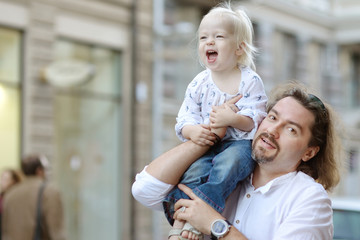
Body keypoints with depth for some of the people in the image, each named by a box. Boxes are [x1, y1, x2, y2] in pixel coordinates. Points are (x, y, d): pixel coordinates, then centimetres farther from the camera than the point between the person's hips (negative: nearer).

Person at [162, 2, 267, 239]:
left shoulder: (250, 81, -1)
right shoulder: (199, 83, 8)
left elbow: (254, 119, -7)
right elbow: (185, 117, 7)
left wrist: (232, 119, -28)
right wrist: (192, 131, -17)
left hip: (239, 142, -3)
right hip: (205, 144, 3)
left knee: (225, 167, -34)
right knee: (194, 170, -27)